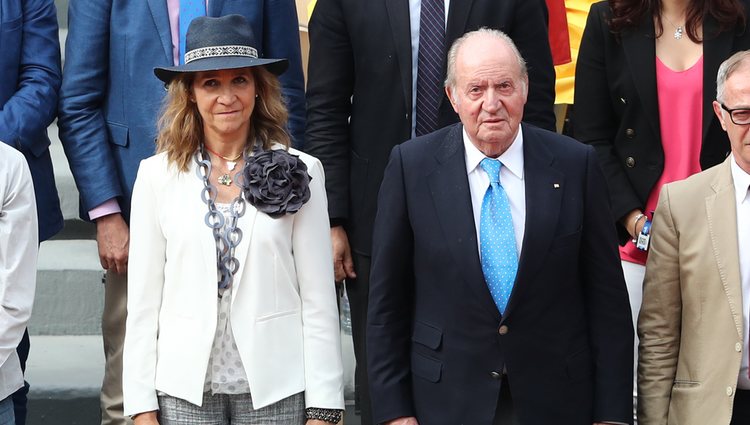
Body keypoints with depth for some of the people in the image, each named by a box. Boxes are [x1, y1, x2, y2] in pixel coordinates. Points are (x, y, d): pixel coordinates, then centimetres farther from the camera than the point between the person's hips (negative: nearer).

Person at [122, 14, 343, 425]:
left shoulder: (297, 172, -1)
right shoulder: (157, 175, 1)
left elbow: (318, 297, -2)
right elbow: (143, 298, 2)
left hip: (276, 387, 0)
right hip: (184, 388, 1)